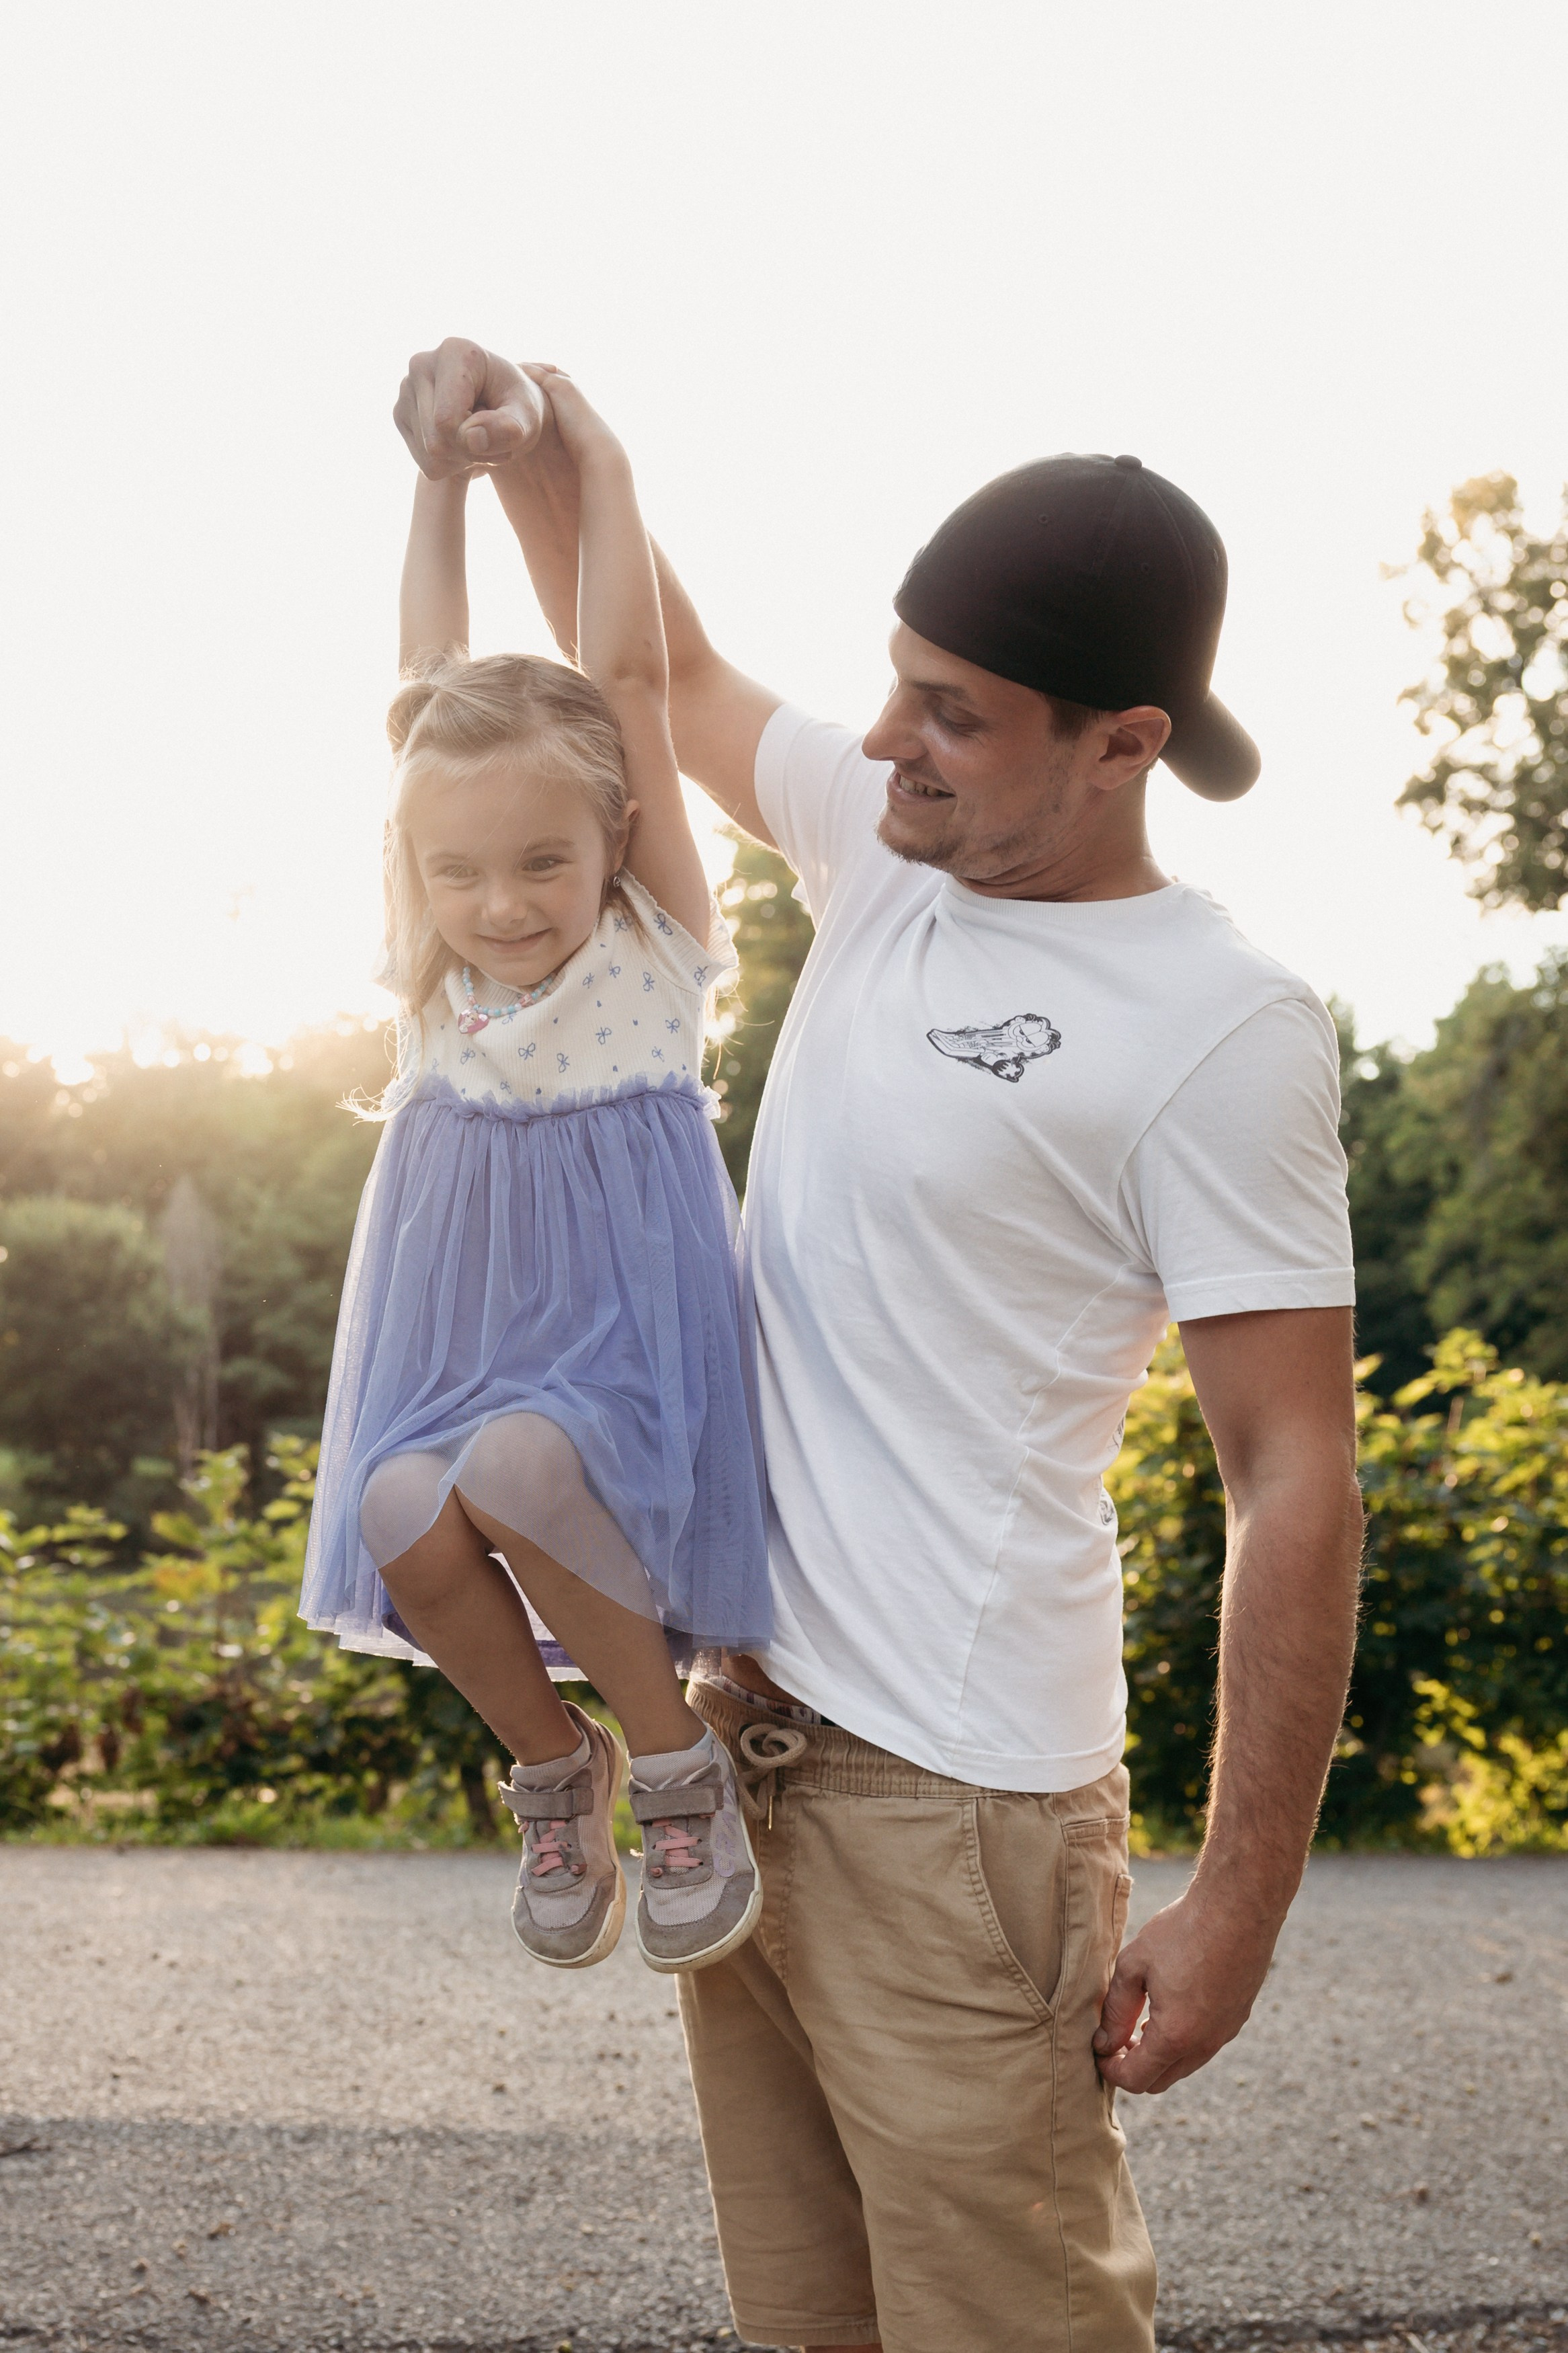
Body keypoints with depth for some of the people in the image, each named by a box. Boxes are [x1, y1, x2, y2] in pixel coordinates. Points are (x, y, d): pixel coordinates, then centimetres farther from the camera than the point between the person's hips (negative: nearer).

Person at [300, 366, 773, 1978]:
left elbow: (630, 675, -8)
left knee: (513, 1473, -34)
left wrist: (596, 460, -4)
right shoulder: (438, 967, 4)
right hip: (451, 1352, 4)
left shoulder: (652, 949, -5)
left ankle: (678, 1761, -10)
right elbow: (434, 687, 3)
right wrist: (442, 477, 6)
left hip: (620, 1355, -4)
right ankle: (551, 1768, 2)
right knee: (407, 1523, -27)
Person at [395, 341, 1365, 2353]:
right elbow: (662, 675, 25)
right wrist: (531, 448, 8)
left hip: (953, 1791, -7)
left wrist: (1238, 1904, -16)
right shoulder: (888, 845, 6)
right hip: (746, 1716, 7)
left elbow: (1293, 1477, -15)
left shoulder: (1225, 1033, -15)